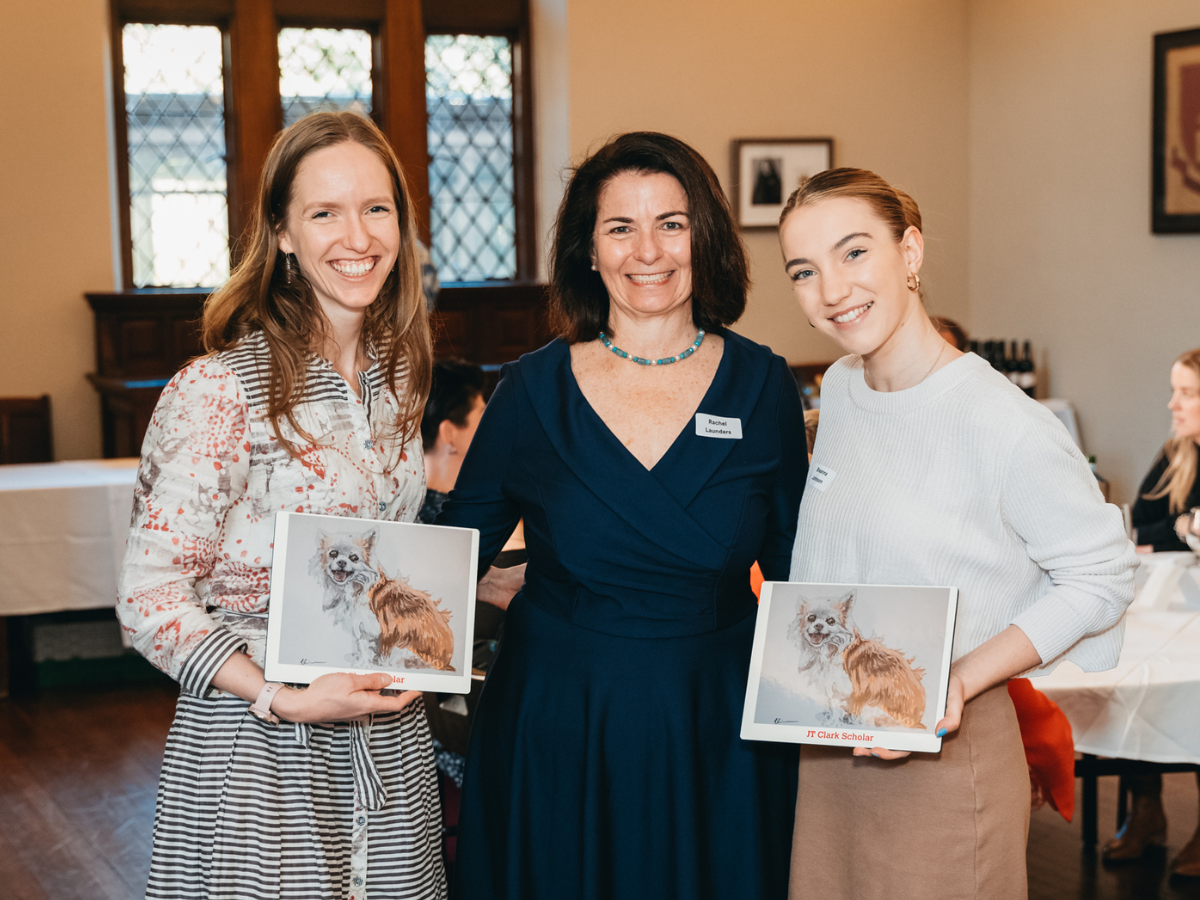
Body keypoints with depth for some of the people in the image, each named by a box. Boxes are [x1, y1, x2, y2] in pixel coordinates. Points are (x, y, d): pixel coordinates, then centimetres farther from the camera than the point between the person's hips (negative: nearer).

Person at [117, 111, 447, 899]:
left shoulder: (397, 374, 6)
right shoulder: (220, 391, -16)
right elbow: (151, 596, -15)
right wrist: (281, 697, -22)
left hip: (389, 733, 6)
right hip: (258, 741, -6)